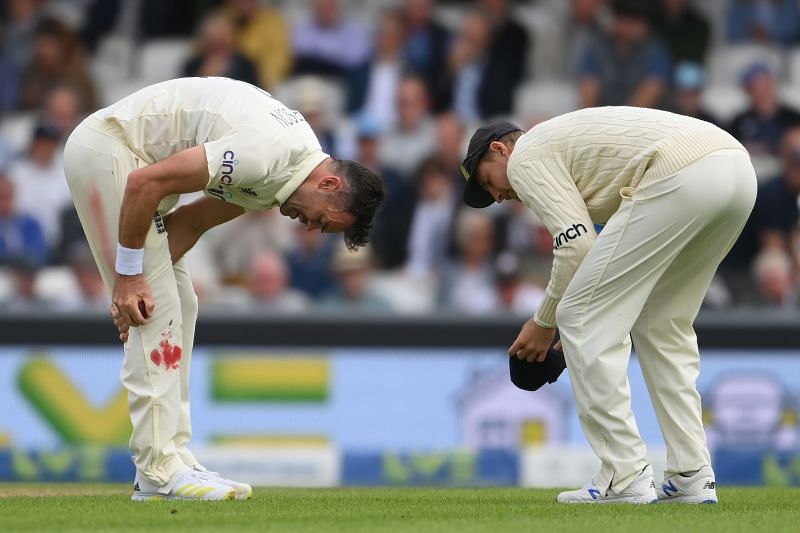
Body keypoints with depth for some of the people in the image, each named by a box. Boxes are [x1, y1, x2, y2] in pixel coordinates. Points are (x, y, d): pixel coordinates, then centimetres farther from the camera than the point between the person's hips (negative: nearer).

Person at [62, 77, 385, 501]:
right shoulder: (268, 154, -27)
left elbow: (190, 221, 9)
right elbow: (144, 182, -27)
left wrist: (131, 281, -2)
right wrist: (129, 275, -17)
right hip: (105, 148, -10)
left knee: (177, 307, 10)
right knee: (158, 308, -11)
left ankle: (174, 459, 11)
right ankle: (159, 471, -12)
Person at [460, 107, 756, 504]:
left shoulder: (525, 157, 11)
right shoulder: (570, 138, 38)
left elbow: (576, 244, -1)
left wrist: (544, 323, 12)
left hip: (679, 178, -9)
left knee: (583, 317, 1)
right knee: (662, 324, 24)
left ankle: (624, 479, -1)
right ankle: (691, 477, 18)